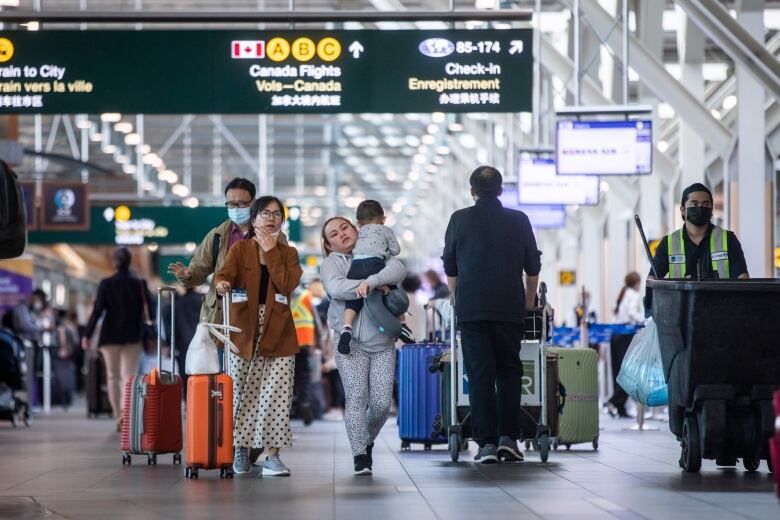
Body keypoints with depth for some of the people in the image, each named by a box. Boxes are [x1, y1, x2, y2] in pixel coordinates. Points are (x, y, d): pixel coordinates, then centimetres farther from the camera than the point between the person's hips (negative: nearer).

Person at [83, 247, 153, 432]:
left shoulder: (106, 284, -4)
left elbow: (97, 311, -7)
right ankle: (125, 412, -22)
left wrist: (87, 334, -4)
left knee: (113, 377, 11)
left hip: (110, 336, 0)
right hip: (133, 337, 0)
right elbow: (150, 311, -2)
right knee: (129, 376, 0)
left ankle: (119, 418, 10)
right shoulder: (140, 284, -1)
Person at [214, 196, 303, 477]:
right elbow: (223, 274, -12)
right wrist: (222, 284, -35)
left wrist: (270, 252, -6)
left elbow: (287, 285, -8)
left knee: (276, 395, -7)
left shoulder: (288, 253, 10)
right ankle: (242, 449, 17)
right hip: (243, 331, -1)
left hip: (278, 334, 1)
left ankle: (272, 455, -5)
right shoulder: (240, 249, 6)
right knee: (242, 394, 2)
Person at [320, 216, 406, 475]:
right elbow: (337, 288, -13)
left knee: (382, 403, -3)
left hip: (382, 342, 2)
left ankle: (367, 441, 23)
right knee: (357, 399, -13)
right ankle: (360, 456, -9)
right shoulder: (331, 264, 8)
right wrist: (379, 286, -13)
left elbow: (398, 270, -5)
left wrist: (371, 281, -20)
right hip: (351, 343, -2)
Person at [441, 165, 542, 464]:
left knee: (479, 374, 0)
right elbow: (533, 268, 13)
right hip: (510, 308, 1)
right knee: (509, 372, 10)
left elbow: (450, 268, 11)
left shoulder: (460, 220, 4)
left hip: (471, 308, -1)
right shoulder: (519, 221, 6)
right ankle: (508, 438, 0)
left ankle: (487, 443, -6)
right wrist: (529, 302, 27)